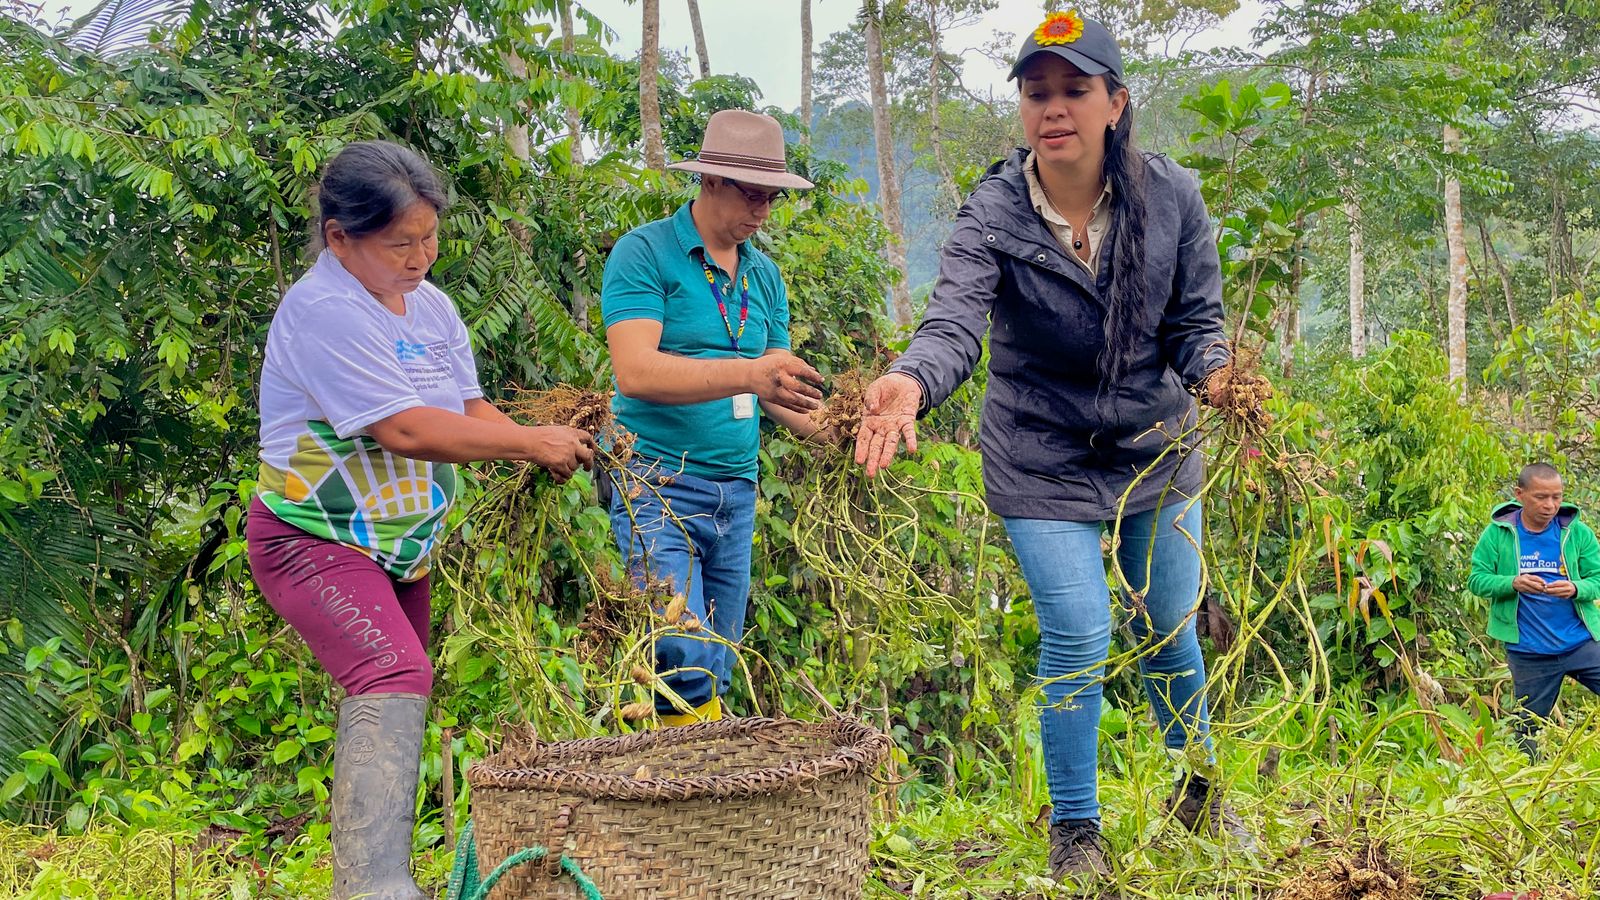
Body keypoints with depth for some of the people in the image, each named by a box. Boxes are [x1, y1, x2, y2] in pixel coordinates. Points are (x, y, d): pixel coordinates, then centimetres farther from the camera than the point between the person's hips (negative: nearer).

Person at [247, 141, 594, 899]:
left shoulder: (430, 305, 7)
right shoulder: (324, 311, -21)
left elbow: (469, 409, 9)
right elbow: (406, 430, -27)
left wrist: (546, 451, -11)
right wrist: (531, 442, -20)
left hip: (401, 544, 9)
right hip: (317, 542, -9)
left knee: (397, 688, 13)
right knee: (395, 678, -27)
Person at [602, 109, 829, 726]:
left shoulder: (765, 275, 15)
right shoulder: (644, 252, -6)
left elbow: (776, 385, 14)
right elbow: (635, 371, -19)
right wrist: (746, 375, -31)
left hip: (737, 491, 6)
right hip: (660, 484, -6)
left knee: (717, 671, 8)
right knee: (686, 659, -20)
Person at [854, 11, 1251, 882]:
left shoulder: (1171, 197, -13)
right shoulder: (991, 215, -20)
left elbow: (1197, 322, -7)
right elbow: (953, 324, -35)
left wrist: (1218, 375, -30)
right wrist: (911, 381, -57)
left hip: (1157, 451, 3)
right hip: (1042, 464, -2)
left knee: (1170, 631, 15)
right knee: (1078, 642, -8)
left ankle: (1199, 791, 41)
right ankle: (1075, 830, 13)